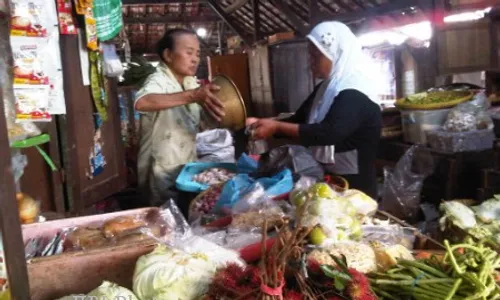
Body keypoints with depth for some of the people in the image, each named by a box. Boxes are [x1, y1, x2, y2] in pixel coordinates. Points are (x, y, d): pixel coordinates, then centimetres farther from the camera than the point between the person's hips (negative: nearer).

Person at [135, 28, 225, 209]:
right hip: (164, 173, -7)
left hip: (187, 168, 8)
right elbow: (142, 102, -42)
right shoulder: (158, 81, -18)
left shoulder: (191, 82, 7)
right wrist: (192, 95, -51)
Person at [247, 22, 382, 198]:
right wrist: (261, 124, -5)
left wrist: (277, 127, -31)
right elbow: (299, 121, 10)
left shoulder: (355, 94, -20)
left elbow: (329, 133, -33)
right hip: (329, 179, 8)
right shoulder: (326, 88, 8)